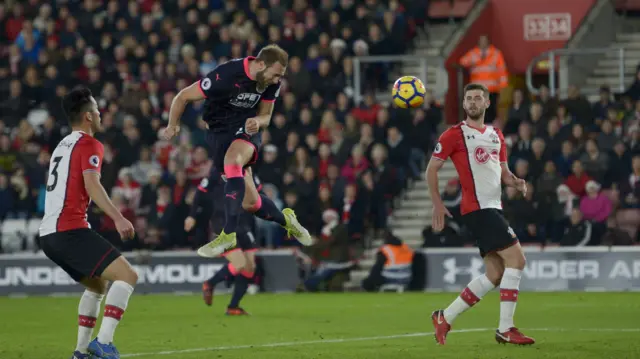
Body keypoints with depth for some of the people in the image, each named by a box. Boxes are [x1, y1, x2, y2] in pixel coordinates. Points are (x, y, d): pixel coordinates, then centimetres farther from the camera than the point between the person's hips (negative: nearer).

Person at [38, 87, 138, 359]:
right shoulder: (89, 144, -4)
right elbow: (92, 185, -19)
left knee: (97, 285, 25)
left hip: (49, 234, 9)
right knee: (128, 276, -13)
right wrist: (118, 218, -29)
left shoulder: (62, 146, 22)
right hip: (70, 230, -9)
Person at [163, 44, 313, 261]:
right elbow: (183, 97, -14)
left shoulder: (271, 82, -9)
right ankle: (286, 220, 30)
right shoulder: (226, 76, -25)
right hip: (220, 131, -1)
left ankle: (229, 234, -33)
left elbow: (265, 116, 5)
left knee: (233, 161, -35)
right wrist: (173, 125, -23)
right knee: (250, 202, -2)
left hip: (247, 129, 1)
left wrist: (257, 122, -18)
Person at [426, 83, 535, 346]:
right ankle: (505, 329, -14)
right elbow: (432, 169, -1)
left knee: (495, 275, 6)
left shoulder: (496, 136, 18)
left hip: (493, 207, 8)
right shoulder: (455, 135, -3)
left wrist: (515, 182, -2)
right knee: (516, 258, -16)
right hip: (477, 208, -8)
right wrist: (438, 204, -10)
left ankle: (445, 317, 14)